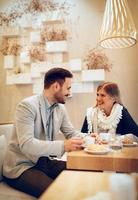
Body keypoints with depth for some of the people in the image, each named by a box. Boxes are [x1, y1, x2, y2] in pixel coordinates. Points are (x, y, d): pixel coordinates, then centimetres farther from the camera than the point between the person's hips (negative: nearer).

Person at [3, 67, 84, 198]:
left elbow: (72, 133, 10)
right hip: (22, 166, -7)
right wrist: (63, 146, -35)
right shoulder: (27, 105, -20)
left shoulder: (60, 108, 3)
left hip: (45, 161, 7)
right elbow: (26, 144, -29)